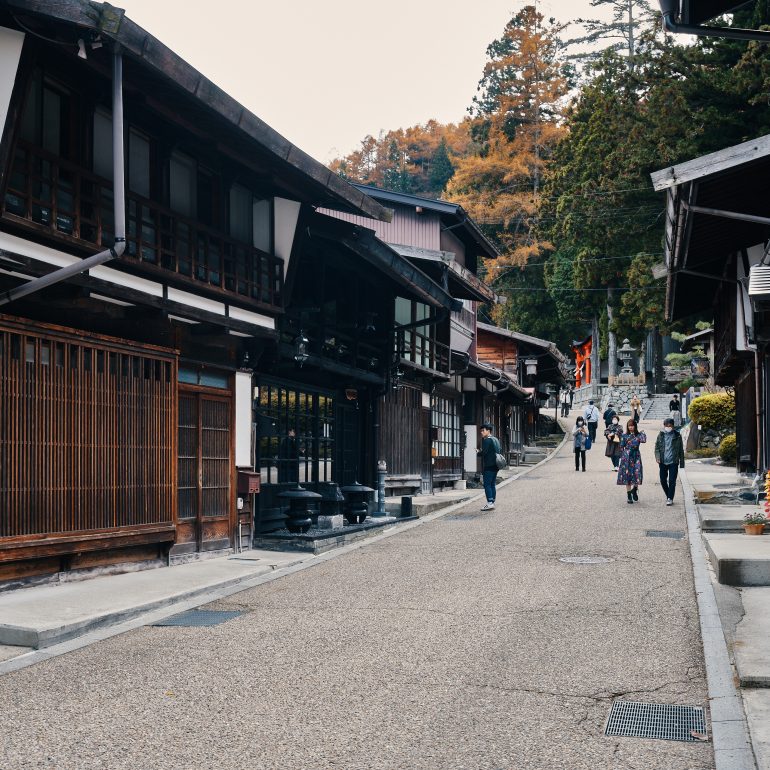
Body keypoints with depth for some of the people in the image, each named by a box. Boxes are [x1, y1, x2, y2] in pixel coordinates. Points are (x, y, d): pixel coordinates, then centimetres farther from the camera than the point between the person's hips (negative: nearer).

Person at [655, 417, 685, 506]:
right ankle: (668, 496, 27)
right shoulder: (661, 435, 5)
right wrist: (657, 457, -10)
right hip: (663, 462, 2)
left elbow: (681, 450, 7)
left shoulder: (677, 435, 1)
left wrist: (682, 463, 6)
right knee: (663, 480, 8)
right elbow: (657, 447, 8)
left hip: (673, 462, -2)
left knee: (672, 481, -7)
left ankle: (670, 498, 0)